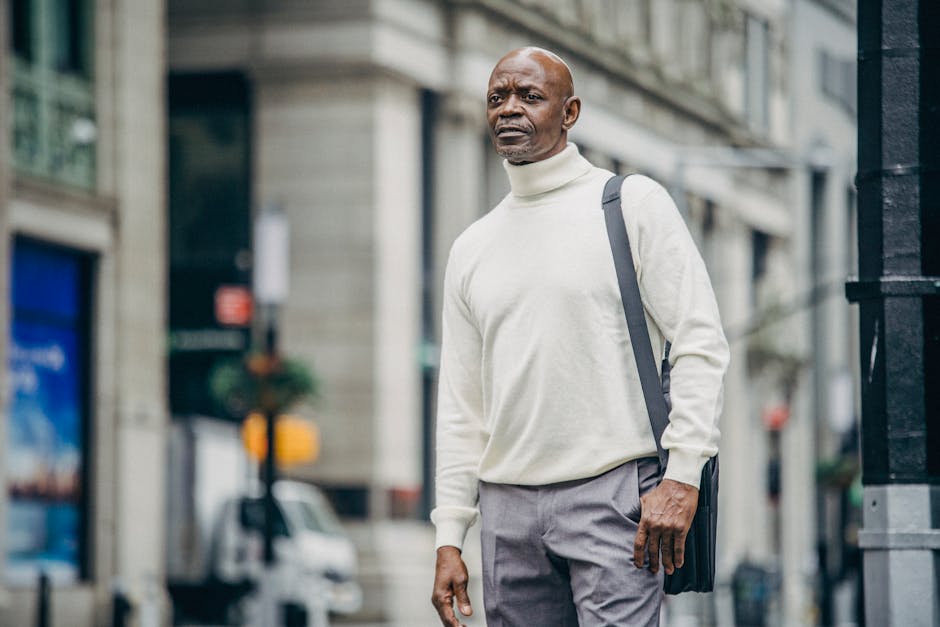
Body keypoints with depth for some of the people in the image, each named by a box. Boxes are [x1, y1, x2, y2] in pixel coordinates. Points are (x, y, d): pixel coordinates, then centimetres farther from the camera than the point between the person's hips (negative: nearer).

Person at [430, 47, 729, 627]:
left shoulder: (634, 204, 2)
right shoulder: (472, 248, 16)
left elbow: (702, 344, -3)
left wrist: (682, 478, -13)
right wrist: (449, 537, 10)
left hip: (614, 494, -5)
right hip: (508, 508, 5)